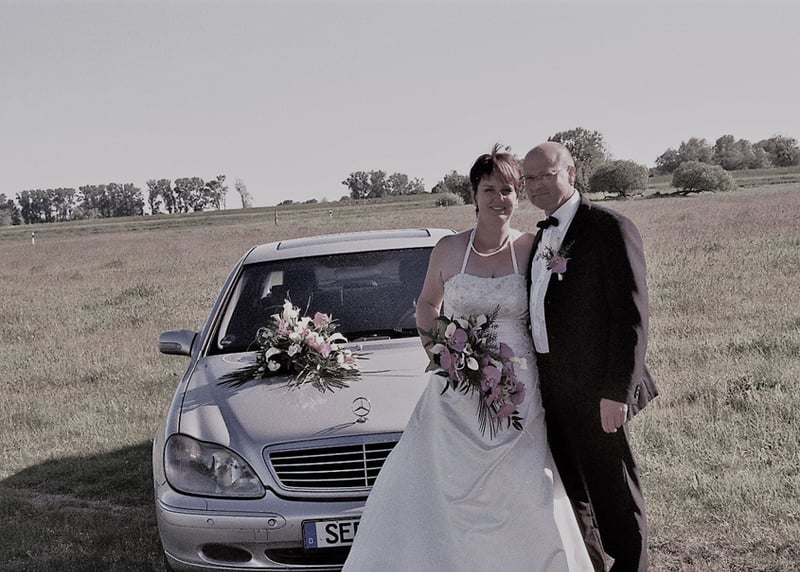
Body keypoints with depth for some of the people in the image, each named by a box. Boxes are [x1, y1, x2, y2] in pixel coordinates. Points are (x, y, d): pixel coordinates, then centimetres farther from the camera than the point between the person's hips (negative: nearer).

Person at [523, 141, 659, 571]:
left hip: (596, 391, -8)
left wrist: (617, 391, -21)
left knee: (616, 496, 5)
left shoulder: (610, 228, -13)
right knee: (571, 492, 19)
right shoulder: (542, 235, 12)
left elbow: (632, 315, -17)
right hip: (552, 388, 8)